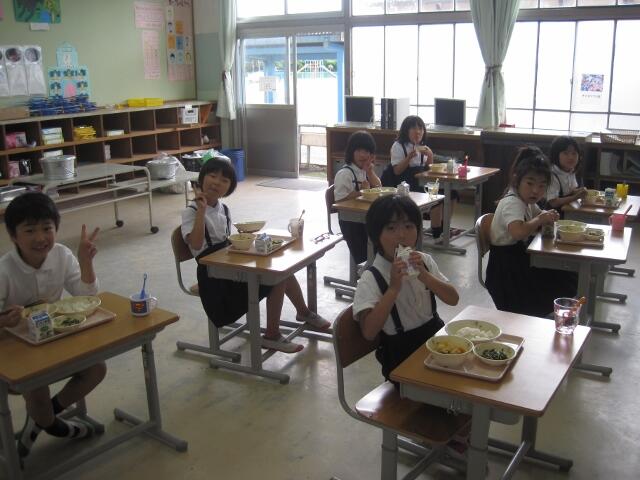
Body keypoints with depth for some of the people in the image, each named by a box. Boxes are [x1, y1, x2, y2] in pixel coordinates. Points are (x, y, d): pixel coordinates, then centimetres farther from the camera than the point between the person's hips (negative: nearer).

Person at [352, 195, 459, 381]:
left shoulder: (424, 261, 4)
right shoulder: (371, 279, -14)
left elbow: (453, 299, -2)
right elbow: (368, 332, -24)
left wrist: (423, 275, -17)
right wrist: (394, 287, -29)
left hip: (436, 337, 6)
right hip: (402, 356, -6)